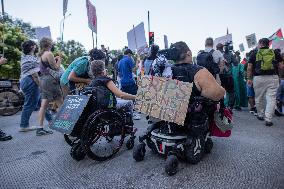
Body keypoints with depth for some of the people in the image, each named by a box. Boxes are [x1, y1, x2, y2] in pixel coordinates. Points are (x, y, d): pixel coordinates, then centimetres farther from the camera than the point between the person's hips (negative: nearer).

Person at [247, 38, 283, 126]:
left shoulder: (255, 54, 5)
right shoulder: (275, 52, 9)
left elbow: (249, 67, 2)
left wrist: (249, 78, 6)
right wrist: (279, 76, 19)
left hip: (258, 78, 0)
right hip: (273, 78, 0)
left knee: (259, 98, 14)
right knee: (271, 98, -1)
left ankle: (260, 115, 27)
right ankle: (268, 119, -6)